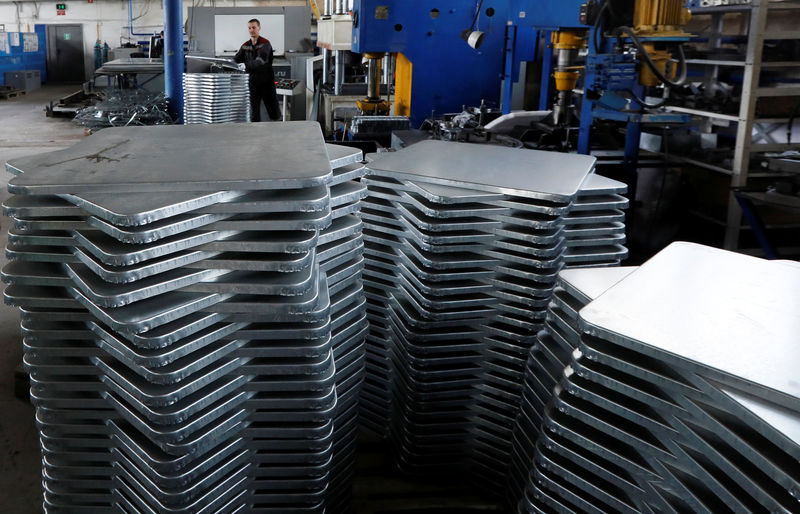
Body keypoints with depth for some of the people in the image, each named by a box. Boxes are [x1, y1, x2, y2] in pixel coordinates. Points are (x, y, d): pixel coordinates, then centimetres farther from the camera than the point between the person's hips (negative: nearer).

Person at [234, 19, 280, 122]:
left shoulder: (265, 44, -8)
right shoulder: (245, 45, 11)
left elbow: (260, 60, -23)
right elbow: (236, 59, 7)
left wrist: (246, 65, -34)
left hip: (266, 81, -4)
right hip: (253, 82, 4)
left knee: (272, 108, 0)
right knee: (254, 111, 2)